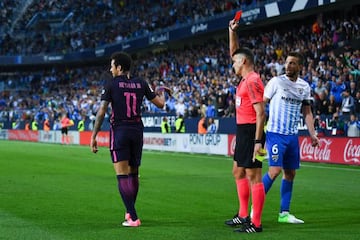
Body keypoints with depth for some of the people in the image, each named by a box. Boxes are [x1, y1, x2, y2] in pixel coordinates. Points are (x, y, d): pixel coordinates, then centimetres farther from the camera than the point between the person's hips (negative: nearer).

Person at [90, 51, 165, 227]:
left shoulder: (111, 84, -5)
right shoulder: (140, 83, 5)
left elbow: (101, 112, -8)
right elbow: (160, 104, 11)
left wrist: (93, 136, -3)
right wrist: (162, 95, 35)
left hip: (119, 131, -4)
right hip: (137, 131, 4)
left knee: (122, 175, -5)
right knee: (134, 174, 18)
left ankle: (133, 218, -12)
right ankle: (130, 212, 32)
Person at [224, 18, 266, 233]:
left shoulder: (252, 81, -16)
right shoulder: (246, 78, 12)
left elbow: (261, 113, -21)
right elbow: (234, 52, 27)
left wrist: (257, 141, -25)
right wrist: (232, 32, 16)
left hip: (251, 132, -11)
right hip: (243, 130, 11)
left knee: (253, 176, -8)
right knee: (238, 172, 18)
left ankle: (256, 223, -5)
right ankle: (243, 216, 26)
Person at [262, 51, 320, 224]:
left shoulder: (305, 86, 8)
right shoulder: (276, 82, -6)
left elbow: (307, 112, 15)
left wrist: (312, 134, 7)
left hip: (292, 135, 6)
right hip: (275, 133, -6)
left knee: (290, 173, 7)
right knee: (275, 170, -15)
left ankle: (284, 213, 14)